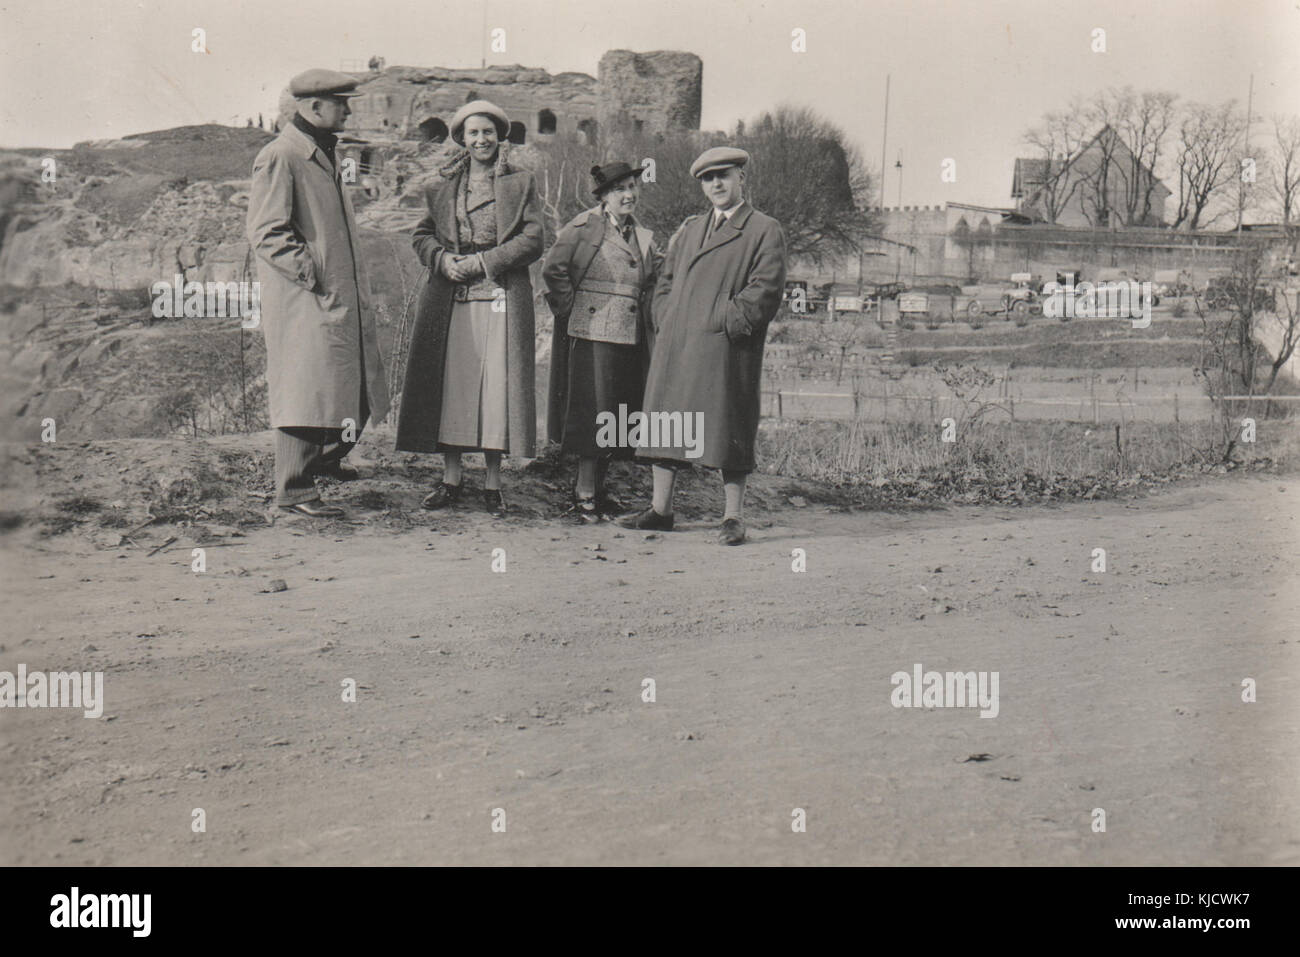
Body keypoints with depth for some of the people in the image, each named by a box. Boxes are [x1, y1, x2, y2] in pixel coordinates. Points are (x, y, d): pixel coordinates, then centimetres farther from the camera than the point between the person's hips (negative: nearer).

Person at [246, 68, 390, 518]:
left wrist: (356, 287, 17)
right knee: (306, 391, -5)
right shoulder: (278, 158, -13)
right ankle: (294, 489, 3)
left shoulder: (323, 153, 18)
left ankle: (327, 457, 37)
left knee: (360, 383, 16)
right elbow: (266, 233, -18)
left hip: (345, 298, 10)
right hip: (304, 301, -10)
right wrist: (315, 277, -20)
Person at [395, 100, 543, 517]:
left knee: (497, 386, -4)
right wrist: (444, 261, -7)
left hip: (501, 297, -3)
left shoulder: (521, 183, 5)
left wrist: (481, 262, -11)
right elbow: (423, 235, 14)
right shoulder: (442, 184, 14)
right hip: (450, 301, 3)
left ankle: (493, 484, 4)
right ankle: (451, 479, 12)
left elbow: (532, 240, -2)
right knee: (449, 384, 2)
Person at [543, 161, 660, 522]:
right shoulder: (584, 226, -4)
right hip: (592, 335, -7)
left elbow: (652, 283, 26)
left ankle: (596, 488, 22)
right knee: (593, 413, -6)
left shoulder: (643, 237, 17)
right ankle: (584, 495, 1)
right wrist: (571, 308, -9)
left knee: (618, 419, 10)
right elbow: (553, 268, -12)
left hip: (631, 340, 7)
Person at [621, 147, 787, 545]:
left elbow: (764, 292, -7)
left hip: (726, 351, -6)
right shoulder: (688, 230, 21)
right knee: (666, 420, 7)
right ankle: (661, 509, 15)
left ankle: (733, 517, 2)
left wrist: (722, 323, -13)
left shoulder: (765, 231, 2)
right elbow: (664, 282, 22)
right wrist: (666, 324, 6)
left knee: (728, 428, -4)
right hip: (675, 348, 6)